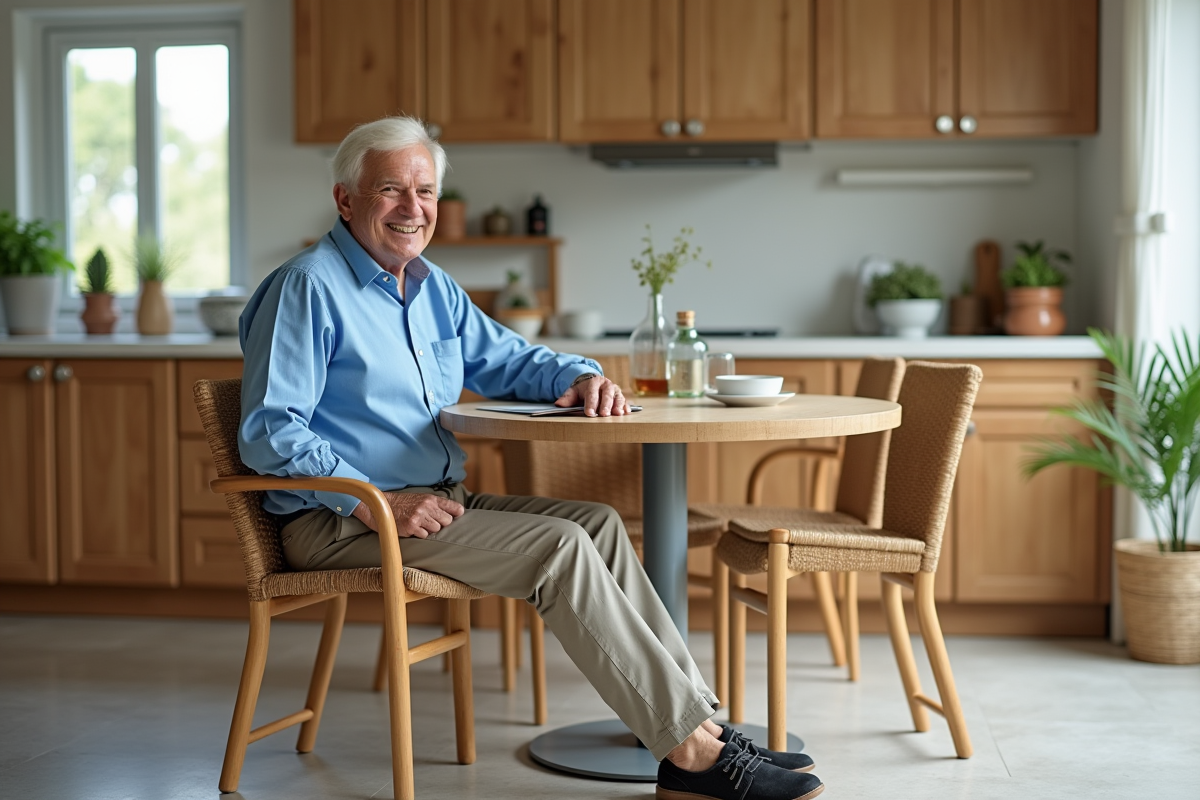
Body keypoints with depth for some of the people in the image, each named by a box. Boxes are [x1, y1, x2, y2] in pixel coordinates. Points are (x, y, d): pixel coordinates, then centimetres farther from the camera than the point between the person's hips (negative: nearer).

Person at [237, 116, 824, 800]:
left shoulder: (432, 288, 16)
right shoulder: (307, 289, -10)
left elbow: (507, 359, 27)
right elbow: (270, 433, -16)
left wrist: (579, 376, 5)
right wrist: (372, 501, -25)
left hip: (438, 503, 8)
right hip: (337, 524, -8)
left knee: (598, 523, -10)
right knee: (560, 548, -22)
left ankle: (701, 726, -14)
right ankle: (692, 745, -19)